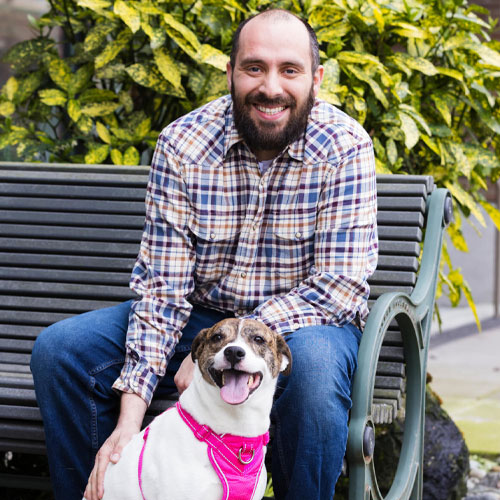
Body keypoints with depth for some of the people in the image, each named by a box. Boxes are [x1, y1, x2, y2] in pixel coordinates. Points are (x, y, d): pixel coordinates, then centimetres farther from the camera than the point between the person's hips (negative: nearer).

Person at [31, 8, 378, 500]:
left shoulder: (345, 147, -16)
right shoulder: (183, 143, -11)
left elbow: (340, 288, -19)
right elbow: (163, 287, -14)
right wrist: (130, 417, -25)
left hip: (300, 323, -3)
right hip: (199, 313, 3)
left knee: (314, 362, -37)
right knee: (59, 349, -13)